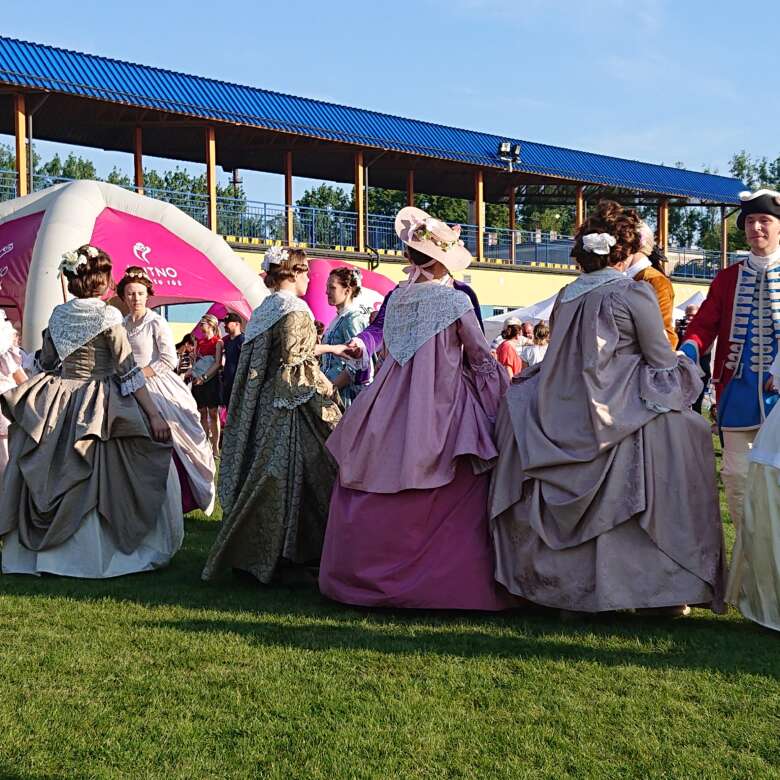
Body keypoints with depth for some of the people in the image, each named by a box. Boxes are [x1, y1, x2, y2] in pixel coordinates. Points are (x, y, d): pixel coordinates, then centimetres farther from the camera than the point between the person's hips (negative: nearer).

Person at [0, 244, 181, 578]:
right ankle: (102, 552, 5)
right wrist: (153, 414, -11)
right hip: (101, 411, -5)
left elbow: (46, 365, 10)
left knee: (56, 479, 12)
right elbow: (129, 372, -13)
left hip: (57, 406, 5)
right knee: (99, 480, 1)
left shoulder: (57, 316, 4)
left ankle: (45, 550, 21)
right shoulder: (108, 318, -11)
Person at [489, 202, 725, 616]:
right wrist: (683, 367, 18)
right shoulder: (634, 294, -8)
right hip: (620, 418, -5)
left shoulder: (565, 295, 7)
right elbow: (663, 360, -3)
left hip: (563, 418, 5)